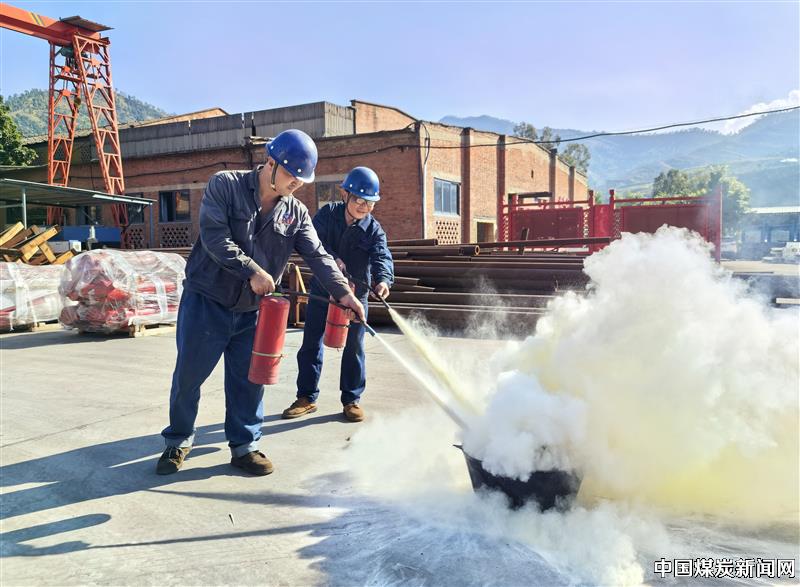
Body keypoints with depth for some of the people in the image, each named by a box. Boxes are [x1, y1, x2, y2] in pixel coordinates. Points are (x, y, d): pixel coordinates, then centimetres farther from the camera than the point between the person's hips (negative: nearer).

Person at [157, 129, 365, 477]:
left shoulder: (296, 213, 2)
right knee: (188, 376, 7)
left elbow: (317, 256, -5)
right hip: (206, 301, -3)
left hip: (251, 311, 4)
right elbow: (215, 237, -19)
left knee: (248, 380, 8)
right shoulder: (225, 186, -8)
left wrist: (343, 292, -19)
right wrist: (251, 271, -25)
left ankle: (244, 446, 24)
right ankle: (178, 442, 28)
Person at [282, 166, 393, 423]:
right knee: (311, 344, 6)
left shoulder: (374, 230, -8)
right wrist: (332, 258, -35)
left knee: (354, 347, 5)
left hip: (355, 294, 0)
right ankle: (306, 397, 19)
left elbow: (382, 256, -21)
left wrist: (383, 279, -42)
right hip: (322, 290, 1)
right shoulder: (328, 214, -6)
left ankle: (351, 399, 19)